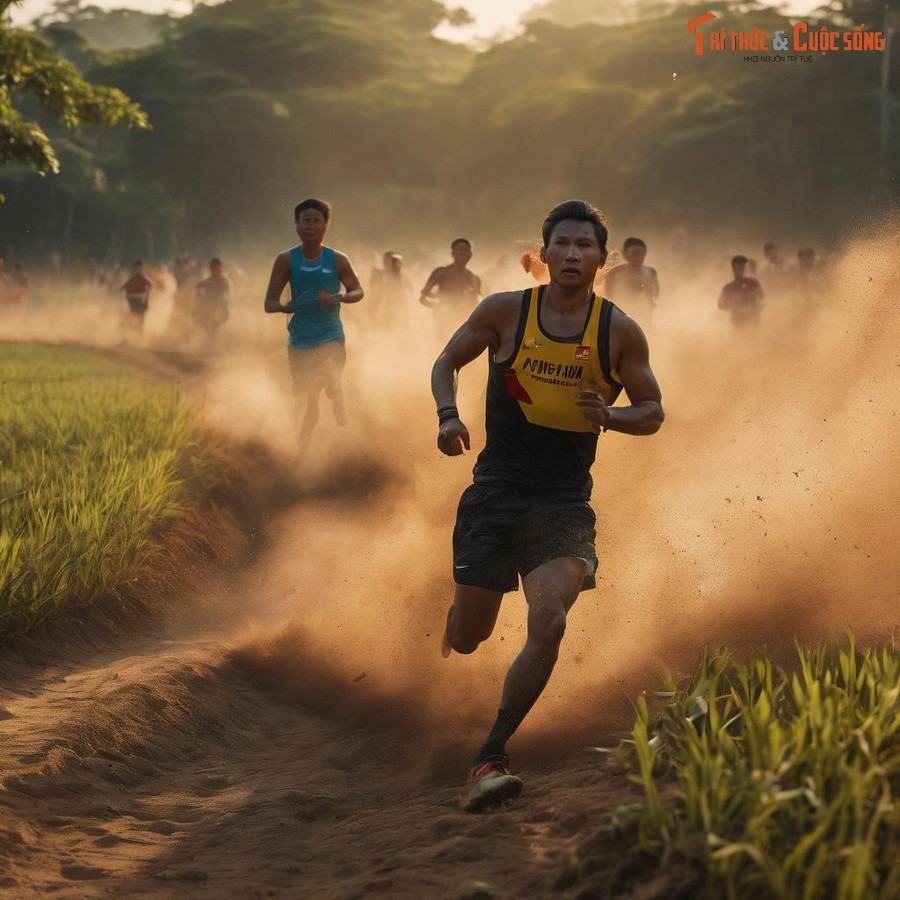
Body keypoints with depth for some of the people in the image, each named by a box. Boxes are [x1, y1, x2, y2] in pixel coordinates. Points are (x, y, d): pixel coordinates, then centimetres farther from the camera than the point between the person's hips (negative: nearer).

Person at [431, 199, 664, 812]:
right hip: (495, 491, 1)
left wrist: (609, 415, -13)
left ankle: (491, 757, -11)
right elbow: (447, 362, 12)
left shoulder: (620, 332, 0)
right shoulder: (504, 311, -1)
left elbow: (653, 413, 8)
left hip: (565, 502, 0)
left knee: (549, 622, -23)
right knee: (467, 637, 7)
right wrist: (448, 415, -7)